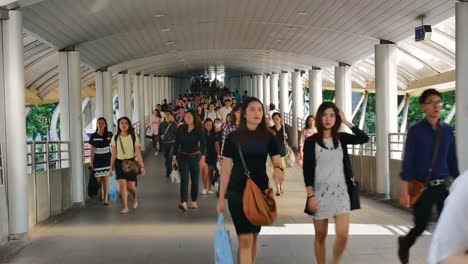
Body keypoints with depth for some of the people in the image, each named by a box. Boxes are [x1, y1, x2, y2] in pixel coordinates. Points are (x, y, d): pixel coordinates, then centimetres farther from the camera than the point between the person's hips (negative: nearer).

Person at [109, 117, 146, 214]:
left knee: (131, 186, 1)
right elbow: (114, 154, 4)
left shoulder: (134, 137, -6)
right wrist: (111, 168, 5)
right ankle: (125, 207, 4)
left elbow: (138, 153, -7)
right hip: (119, 163, 1)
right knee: (122, 185, -8)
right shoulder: (115, 138, -1)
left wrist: (142, 166, -9)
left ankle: (135, 198, 36)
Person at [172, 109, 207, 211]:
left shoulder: (198, 130, -8)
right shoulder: (181, 128, -3)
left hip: (195, 157, 0)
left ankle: (194, 202, 22)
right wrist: (174, 157, 2)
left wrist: (203, 157, -32)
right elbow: (177, 143, 3)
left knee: (195, 180, 8)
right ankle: (183, 203, -22)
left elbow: (202, 144, -18)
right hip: (183, 157, 0)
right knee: (184, 178, -12)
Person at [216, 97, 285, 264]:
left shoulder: (268, 137, 1)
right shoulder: (233, 137, -5)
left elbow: (278, 162, 0)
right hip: (238, 192, -3)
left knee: (254, 236, 14)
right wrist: (221, 198, -2)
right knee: (245, 238, -9)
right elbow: (226, 169, -2)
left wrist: (278, 169, -26)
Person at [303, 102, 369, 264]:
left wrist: (346, 122, -8)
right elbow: (307, 170, -5)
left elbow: (364, 138, -9)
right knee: (321, 236, 7)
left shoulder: (341, 138, 5)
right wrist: (310, 195, -11)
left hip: (341, 192, 2)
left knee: (343, 234, -6)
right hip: (320, 192, -2)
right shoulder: (311, 142, -3)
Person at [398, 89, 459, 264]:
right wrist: (405, 191, -12)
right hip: (422, 187, -3)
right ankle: (404, 243, 40)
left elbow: (452, 160, 9)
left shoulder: (448, 130, 4)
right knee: (421, 226, 8)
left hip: (443, 187, 3)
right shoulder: (415, 131, -6)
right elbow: (408, 161, -8)